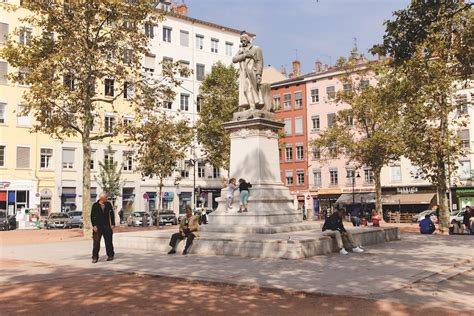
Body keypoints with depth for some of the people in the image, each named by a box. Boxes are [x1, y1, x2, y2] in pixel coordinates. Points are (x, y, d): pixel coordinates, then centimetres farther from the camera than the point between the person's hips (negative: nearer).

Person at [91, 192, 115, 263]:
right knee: (96, 242, -4)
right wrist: (94, 225, -9)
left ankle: (110, 255, 19)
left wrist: (113, 224, 4)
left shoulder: (108, 204, 5)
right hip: (97, 226, -2)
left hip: (107, 226, 2)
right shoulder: (95, 205, -2)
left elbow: (112, 214, 9)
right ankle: (95, 257, 2)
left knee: (108, 241, 7)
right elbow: (92, 216, -2)